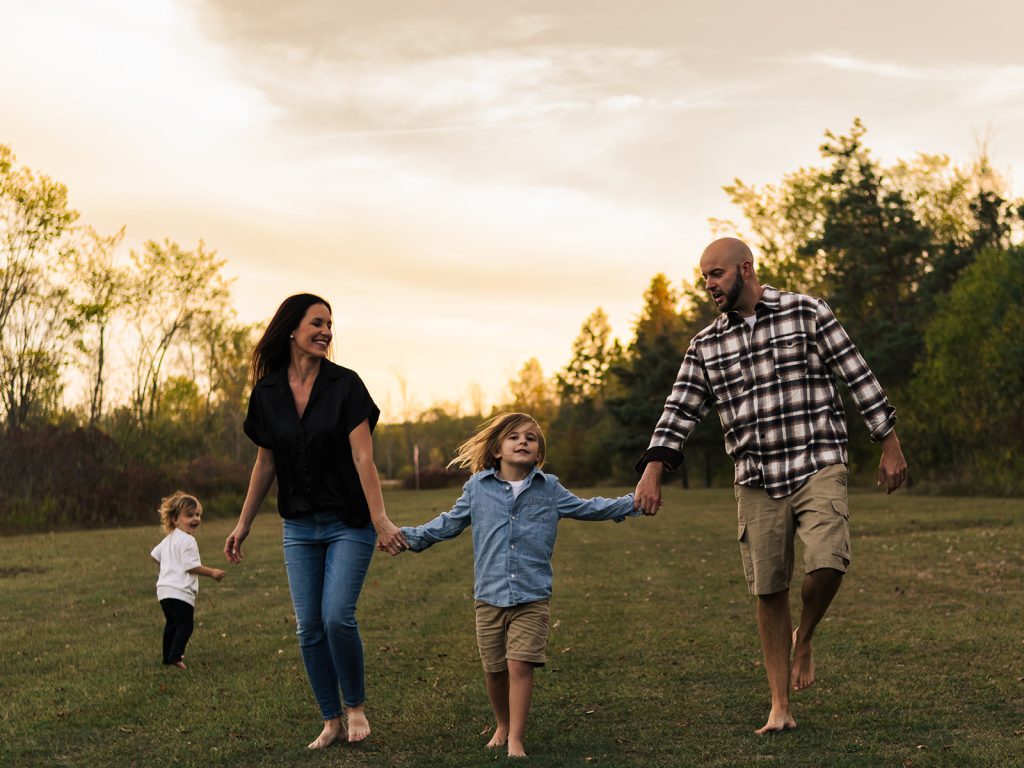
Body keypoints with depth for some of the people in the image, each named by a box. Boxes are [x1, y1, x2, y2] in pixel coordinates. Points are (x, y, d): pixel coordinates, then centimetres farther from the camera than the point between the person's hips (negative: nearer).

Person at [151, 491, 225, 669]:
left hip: (164, 590, 10)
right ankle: (175, 656, -21)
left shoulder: (168, 539, 16)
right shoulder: (187, 541, -15)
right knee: (185, 625, -9)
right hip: (179, 591, -10)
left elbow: (154, 554, 26)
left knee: (171, 624, 20)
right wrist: (212, 572, -9)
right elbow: (191, 566, -19)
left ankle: (168, 656, 26)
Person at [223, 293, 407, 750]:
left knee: (337, 616, -14)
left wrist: (380, 520, -25)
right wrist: (244, 524, 11)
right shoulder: (267, 392, 0)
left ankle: (356, 705, 9)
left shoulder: (345, 384, -10)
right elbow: (265, 464, 9)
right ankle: (332, 722, 17)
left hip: (348, 523, -4)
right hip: (299, 527, 4)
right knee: (309, 628, 3)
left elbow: (363, 457, -17)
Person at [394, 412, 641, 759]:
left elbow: (587, 508, 16)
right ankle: (502, 726, 32)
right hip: (490, 596, 1)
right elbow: (450, 523, 16)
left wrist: (633, 502, 11)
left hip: (532, 597, -1)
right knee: (494, 670, 8)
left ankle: (516, 740, -3)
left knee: (519, 665, -11)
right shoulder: (477, 487, 6)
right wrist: (410, 536, 8)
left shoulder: (548, 489, 7)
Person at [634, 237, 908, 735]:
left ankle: (804, 638, 9)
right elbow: (681, 410, 6)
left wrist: (889, 444, 0)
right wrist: (653, 470, -7)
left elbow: (858, 377, 1)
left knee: (827, 562, -24)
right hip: (756, 480, 3)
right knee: (768, 591, 4)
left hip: (818, 467, -3)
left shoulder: (806, 313, 0)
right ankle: (780, 708, 15)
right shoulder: (706, 345, 9)